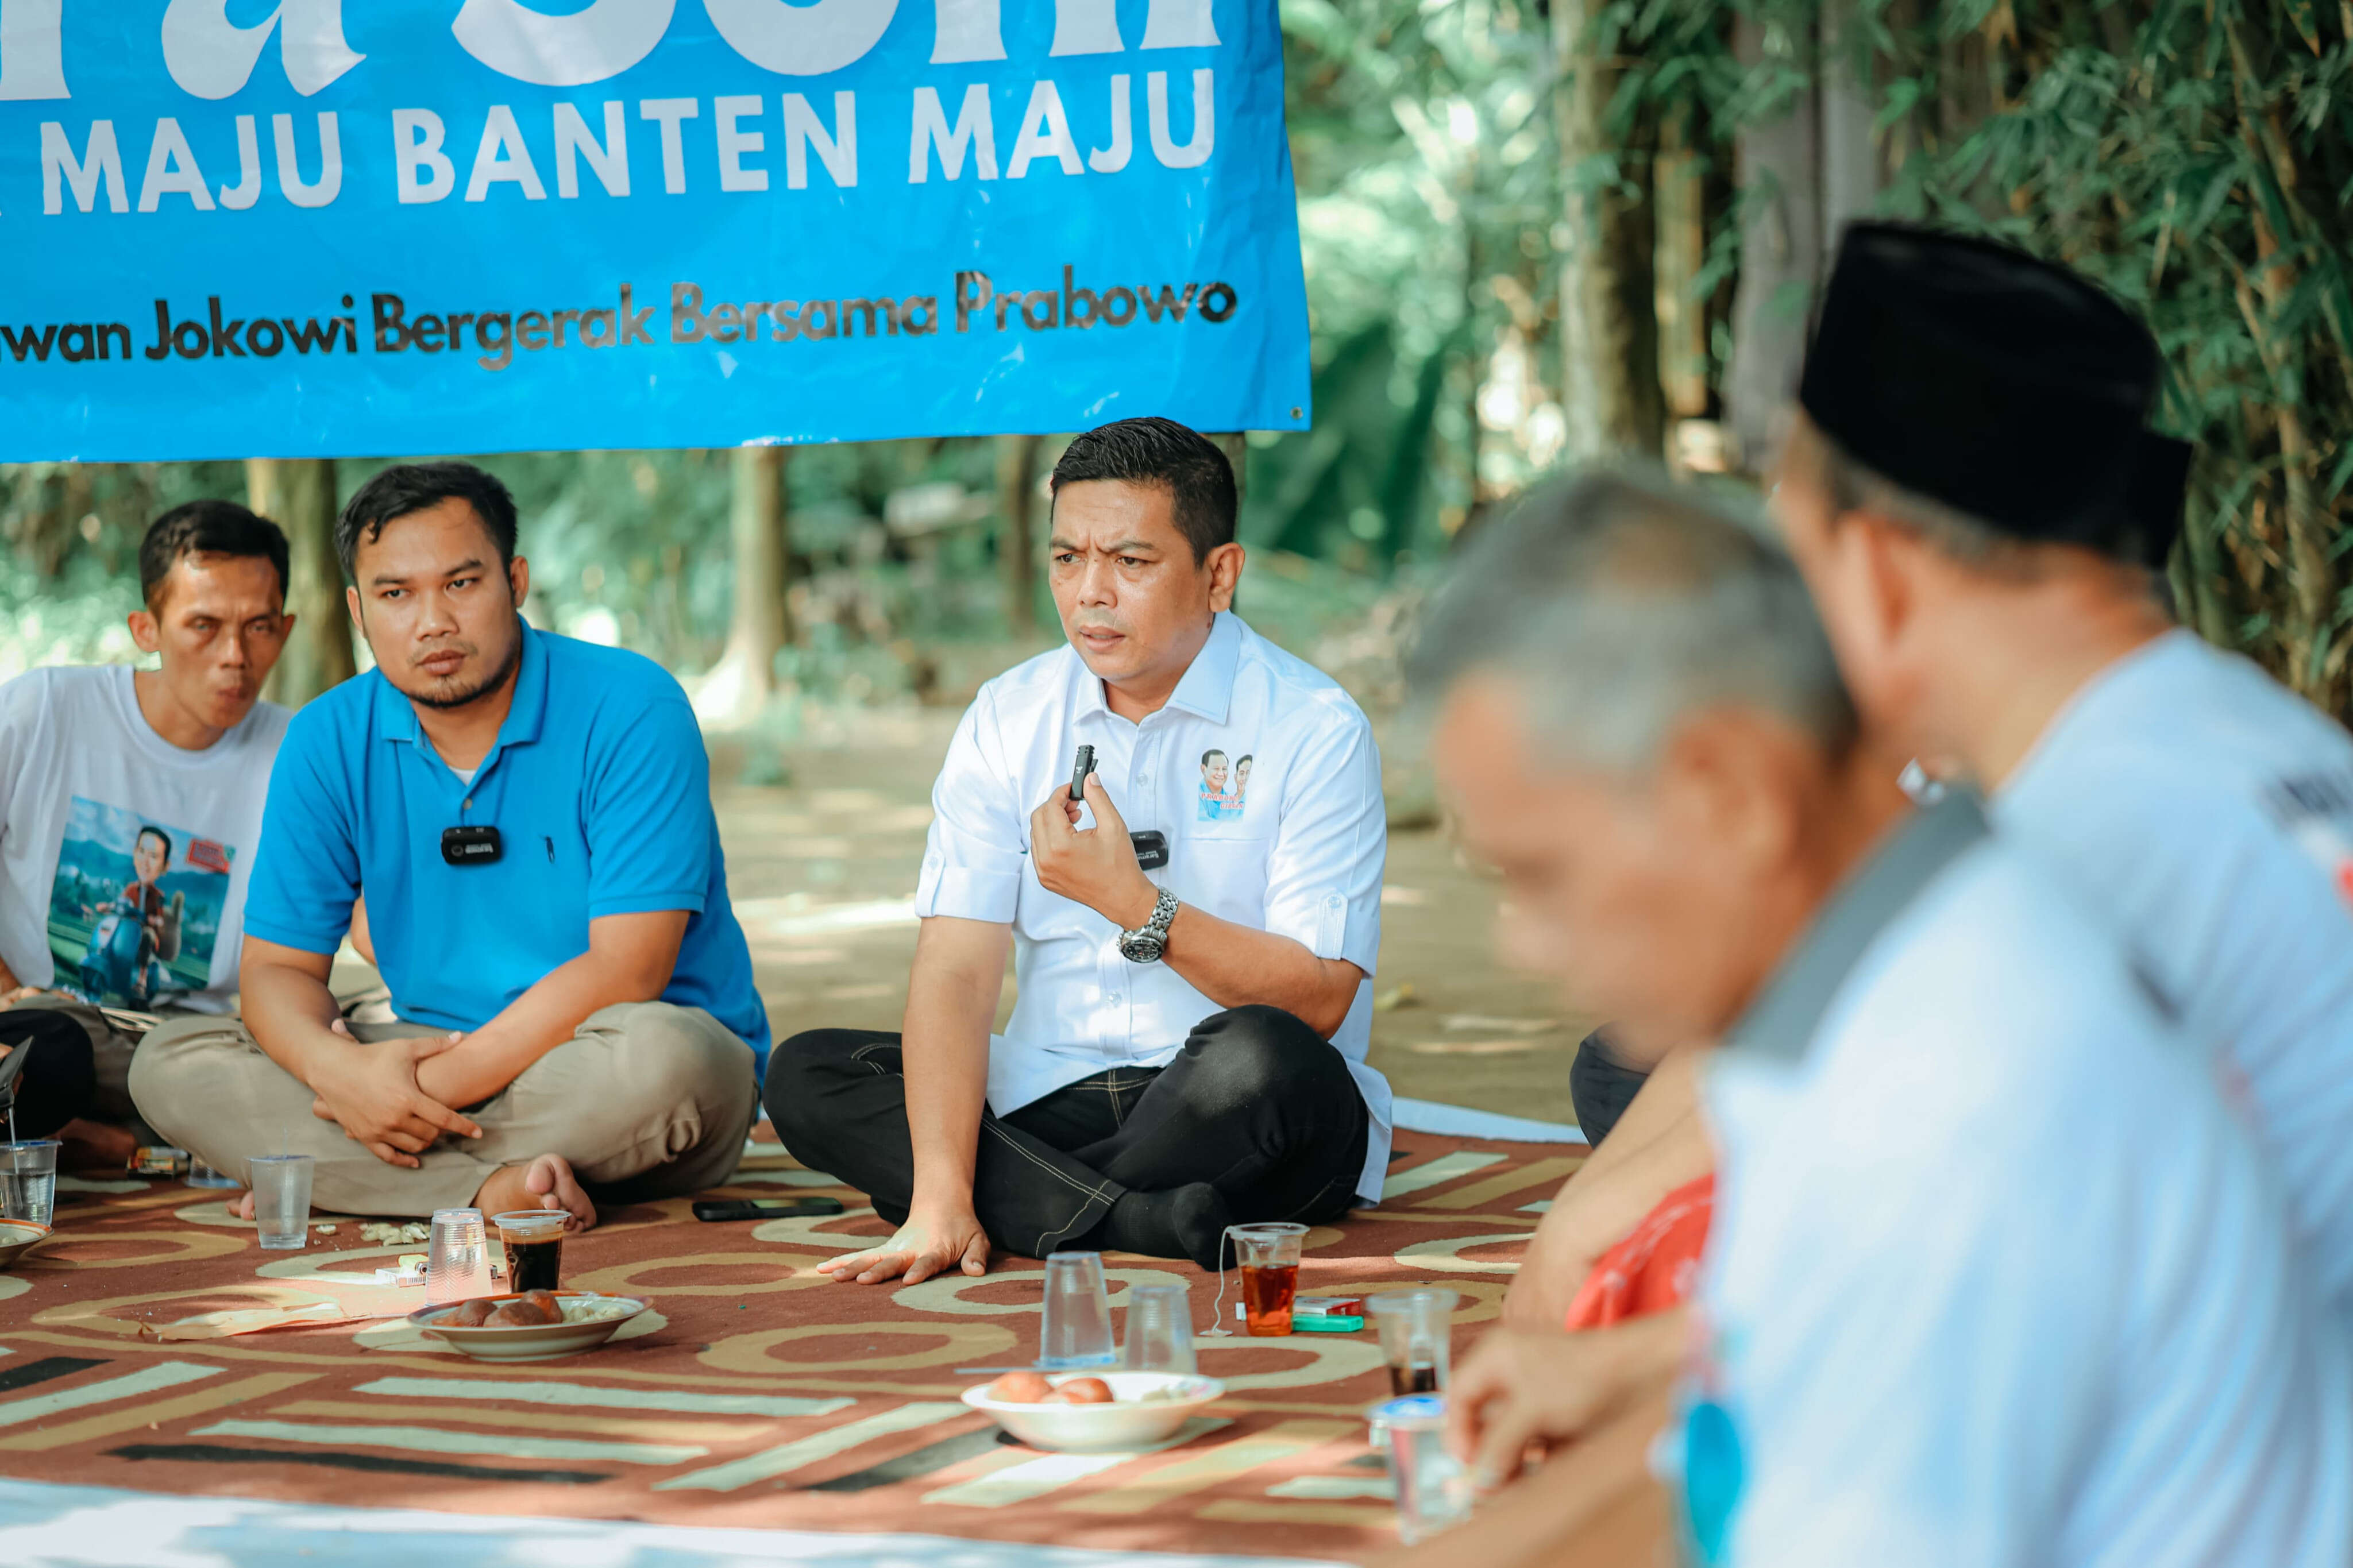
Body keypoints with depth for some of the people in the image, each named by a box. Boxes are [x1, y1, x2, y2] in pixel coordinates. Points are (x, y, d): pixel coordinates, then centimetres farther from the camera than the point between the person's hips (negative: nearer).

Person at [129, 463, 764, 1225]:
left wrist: (442, 1083, -25)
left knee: (662, 1057, -40)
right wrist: (339, 1069, -24)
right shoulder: (329, 742, 1)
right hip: (436, 1056, 4)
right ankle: (494, 1187, -30)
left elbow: (626, 972, -20)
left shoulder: (629, 710, -13)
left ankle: (322, 1172, -24)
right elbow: (278, 967, 0)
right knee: (170, 1062, -15)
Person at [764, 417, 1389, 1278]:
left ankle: (1021, 1202, -14)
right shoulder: (1007, 718, 3)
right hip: (1050, 1099, 5)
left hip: (1230, 1115, -4)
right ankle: (1144, 1223, -27)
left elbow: (1320, 1001, -13)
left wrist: (1135, 904, -24)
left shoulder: (1314, 729, -8)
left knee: (1256, 1056, -37)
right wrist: (939, 1200, -21)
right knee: (805, 1075, -15)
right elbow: (956, 965, -8)